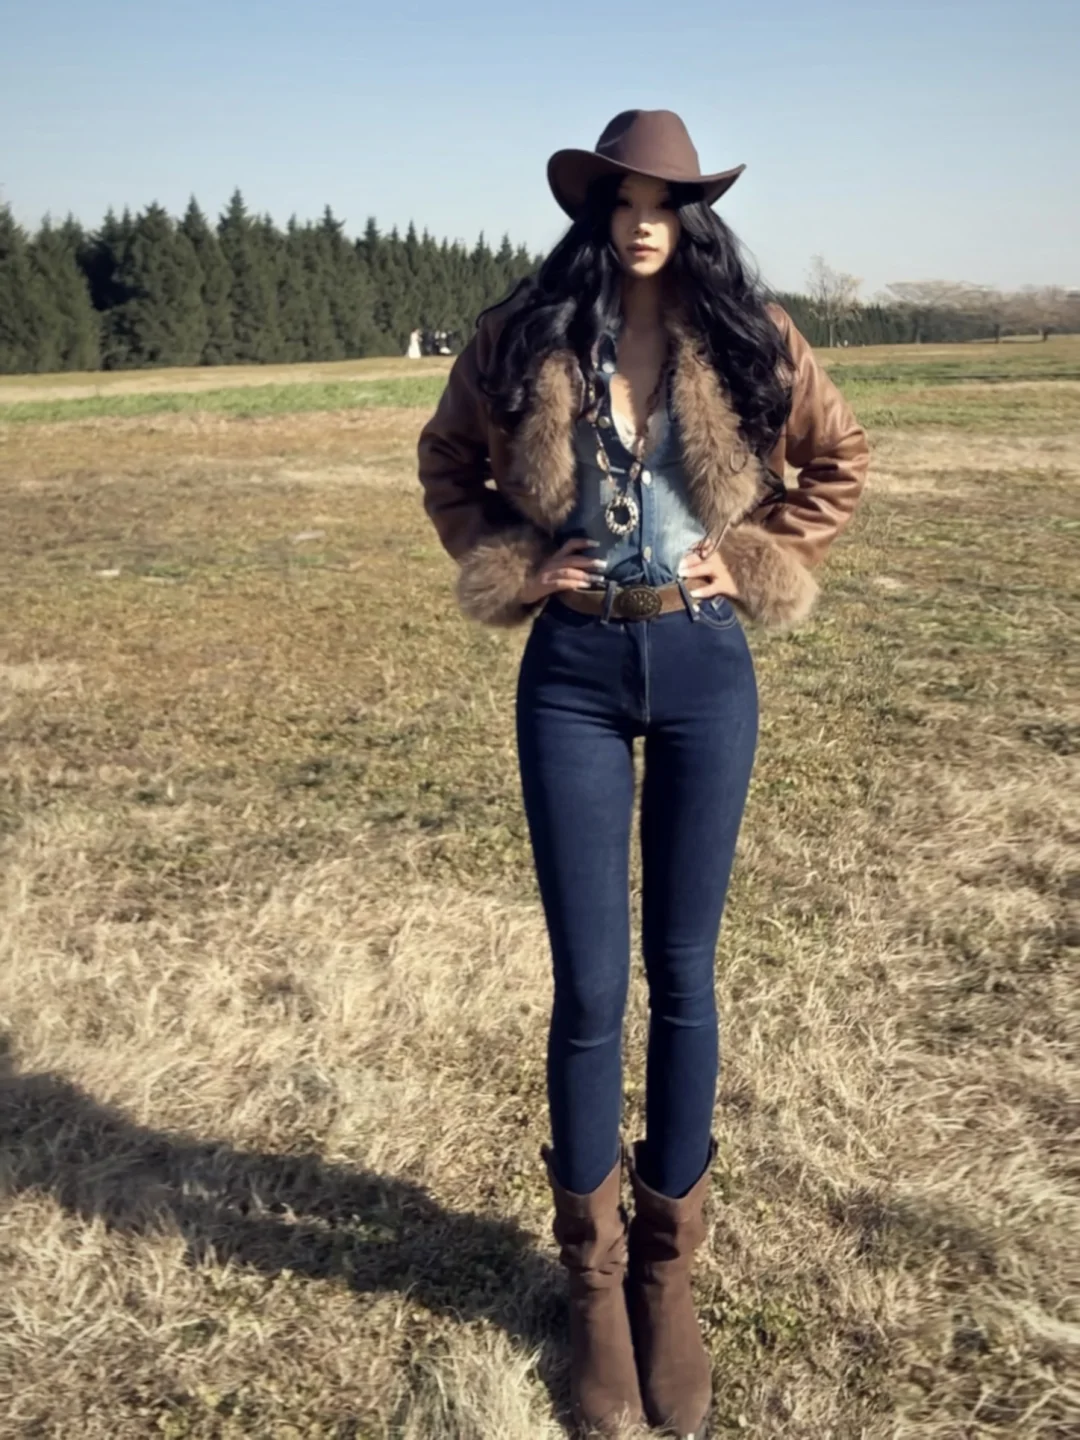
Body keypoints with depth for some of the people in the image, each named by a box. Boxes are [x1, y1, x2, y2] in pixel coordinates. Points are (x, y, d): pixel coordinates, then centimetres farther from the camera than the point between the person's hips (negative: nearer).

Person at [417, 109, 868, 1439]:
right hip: (574, 671, 0)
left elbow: (836, 458, 13)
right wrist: (516, 564, -1)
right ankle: (593, 1276, 22)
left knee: (682, 976, 7)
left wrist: (760, 560, 0)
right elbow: (447, 463, 13)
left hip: (702, 667, 1)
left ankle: (667, 1265, 25)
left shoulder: (747, 339, 1)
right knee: (588, 987, 2)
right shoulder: (526, 340, 0)